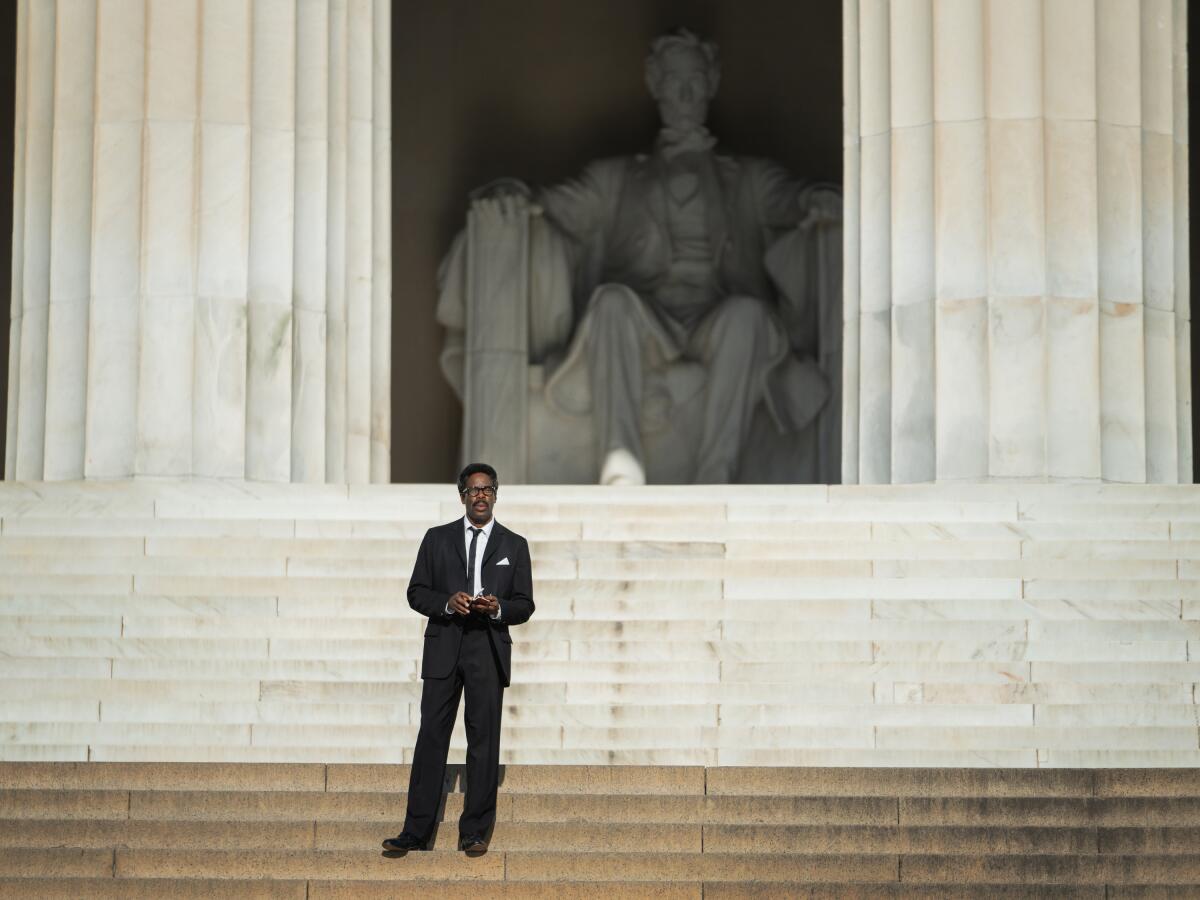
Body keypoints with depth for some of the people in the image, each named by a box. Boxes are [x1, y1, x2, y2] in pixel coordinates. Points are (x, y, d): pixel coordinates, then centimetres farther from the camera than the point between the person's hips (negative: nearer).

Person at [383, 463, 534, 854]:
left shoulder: (514, 545, 10)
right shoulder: (438, 539, 11)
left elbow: (525, 605, 8)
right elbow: (416, 592, 8)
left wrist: (497, 608, -12)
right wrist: (447, 602, -11)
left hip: (489, 649, 0)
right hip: (443, 649, 0)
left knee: (483, 741, -1)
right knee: (431, 737, -3)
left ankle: (474, 832, 5)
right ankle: (416, 832, -2)